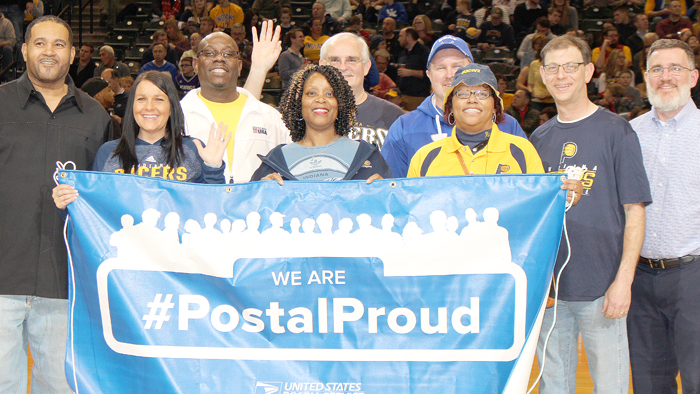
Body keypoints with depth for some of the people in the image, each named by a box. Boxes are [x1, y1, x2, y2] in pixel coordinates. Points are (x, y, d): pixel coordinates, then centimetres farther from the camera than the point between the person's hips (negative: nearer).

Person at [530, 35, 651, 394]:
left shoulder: (615, 131, -2)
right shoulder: (539, 139, 10)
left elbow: (634, 210, -4)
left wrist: (623, 280, -12)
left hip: (601, 286, -4)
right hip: (547, 287, 4)